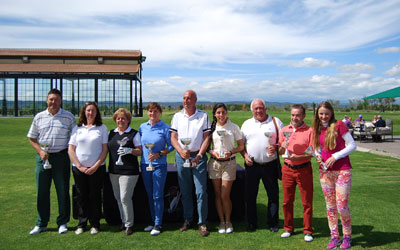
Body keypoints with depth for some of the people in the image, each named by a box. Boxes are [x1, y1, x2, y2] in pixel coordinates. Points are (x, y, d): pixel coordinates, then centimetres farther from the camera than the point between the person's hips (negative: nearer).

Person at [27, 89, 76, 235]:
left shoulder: (68, 117, 1)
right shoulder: (39, 117, 7)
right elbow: (32, 138, 11)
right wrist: (40, 151, -5)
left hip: (61, 157, -2)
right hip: (43, 157, 2)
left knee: (63, 191, 4)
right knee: (42, 191, 7)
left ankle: (62, 223, 18)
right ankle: (41, 224, 21)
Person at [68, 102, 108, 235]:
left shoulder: (102, 128, 2)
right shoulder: (77, 128, 7)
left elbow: (105, 149, -2)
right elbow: (71, 150, 3)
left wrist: (95, 166, -10)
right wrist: (80, 166, -6)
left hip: (97, 168, -1)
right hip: (79, 168, 2)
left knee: (95, 196, 5)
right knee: (81, 196, 8)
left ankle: (95, 224, 17)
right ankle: (81, 224, 21)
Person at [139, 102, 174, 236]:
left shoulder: (165, 128, -6)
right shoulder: (142, 127, 8)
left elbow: (171, 146, -5)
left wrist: (158, 154, -16)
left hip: (159, 165, -5)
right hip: (145, 164, 5)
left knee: (157, 196, -1)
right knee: (150, 195, 13)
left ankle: (158, 224, 10)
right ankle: (153, 221, 26)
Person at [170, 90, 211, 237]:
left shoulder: (203, 116, 2)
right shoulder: (177, 116, 8)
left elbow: (206, 137, -2)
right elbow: (173, 137, 5)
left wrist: (199, 155, -13)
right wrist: (181, 151, -13)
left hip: (198, 156, -2)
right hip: (181, 157, 3)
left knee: (201, 191, -4)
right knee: (185, 191, 10)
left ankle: (202, 223, 7)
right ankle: (187, 220, 24)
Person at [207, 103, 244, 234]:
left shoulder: (234, 127, -1)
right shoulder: (211, 127, 5)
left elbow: (241, 146, 3)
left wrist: (231, 152, -14)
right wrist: (212, 152, -10)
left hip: (229, 163, -2)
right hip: (214, 163, 2)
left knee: (225, 195, -4)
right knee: (217, 194, 7)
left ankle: (228, 221, 18)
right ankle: (221, 221, 22)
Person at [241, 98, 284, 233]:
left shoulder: (275, 122, 5)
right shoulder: (247, 124, 11)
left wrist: (276, 147, -15)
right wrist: (245, 155, -3)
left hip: (270, 165, -1)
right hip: (252, 165, 2)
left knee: (273, 195, 5)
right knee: (250, 195, 6)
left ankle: (273, 223, 20)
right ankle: (252, 223, 20)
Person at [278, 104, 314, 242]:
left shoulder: (309, 131, -5)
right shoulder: (284, 130, 8)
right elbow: (280, 152, 12)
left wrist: (298, 157, -23)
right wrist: (282, 147, -9)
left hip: (304, 169, -3)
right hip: (287, 169, 4)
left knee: (307, 202, 3)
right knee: (287, 201, 9)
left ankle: (308, 231, 16)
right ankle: (288, 228, 23)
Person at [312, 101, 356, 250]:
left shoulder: (339, 125, -7)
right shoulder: (317, 129, 9)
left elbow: (352, 145, -7)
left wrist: (335, 156, -15)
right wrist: (318, 156, -1)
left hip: (342, 170, -5)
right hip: (325, 171, 5)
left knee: (342, 206, -3)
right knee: (330, 206, 10)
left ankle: (347, 236, 20)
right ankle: (334, 236, 22)